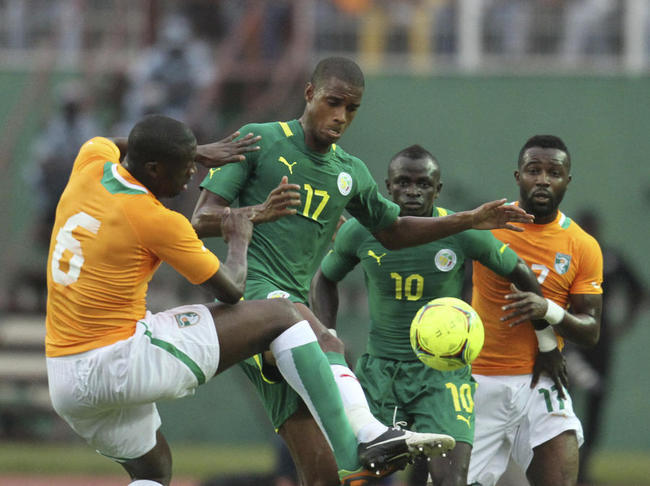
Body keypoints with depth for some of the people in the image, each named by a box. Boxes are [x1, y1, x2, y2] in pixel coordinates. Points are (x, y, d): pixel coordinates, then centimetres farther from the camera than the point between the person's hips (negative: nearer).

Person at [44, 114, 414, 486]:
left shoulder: (89, 166, 6)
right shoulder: (159, 222, -12)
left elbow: (108, 144, 35)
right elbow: (231, 291, -2)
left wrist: (199, 153, 31)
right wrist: (239, 239, 18)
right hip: (122, 361, -7)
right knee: (281, 315, -2)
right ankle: (351, 453, -6)